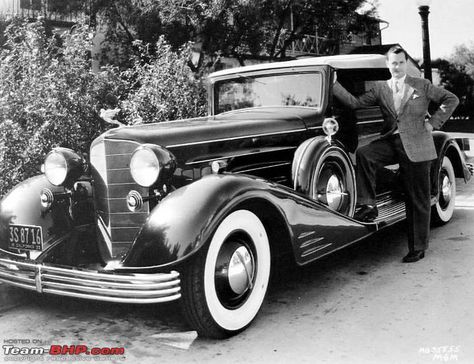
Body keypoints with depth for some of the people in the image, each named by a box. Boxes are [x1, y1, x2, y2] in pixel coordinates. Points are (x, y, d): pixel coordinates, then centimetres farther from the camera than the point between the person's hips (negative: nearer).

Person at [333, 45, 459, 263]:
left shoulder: (422, 86, 5)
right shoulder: (379, 88, 10)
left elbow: (451, 100, 8)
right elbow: (355, 103, 1)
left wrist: (433, 123, -2)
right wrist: (334, 85, -8)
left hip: (415, 146, -2)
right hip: (390, 141, 2)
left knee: (418, 200, 3)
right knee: (363, 154, -29)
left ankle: (418, 248, 15)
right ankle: (368, 206, -19)